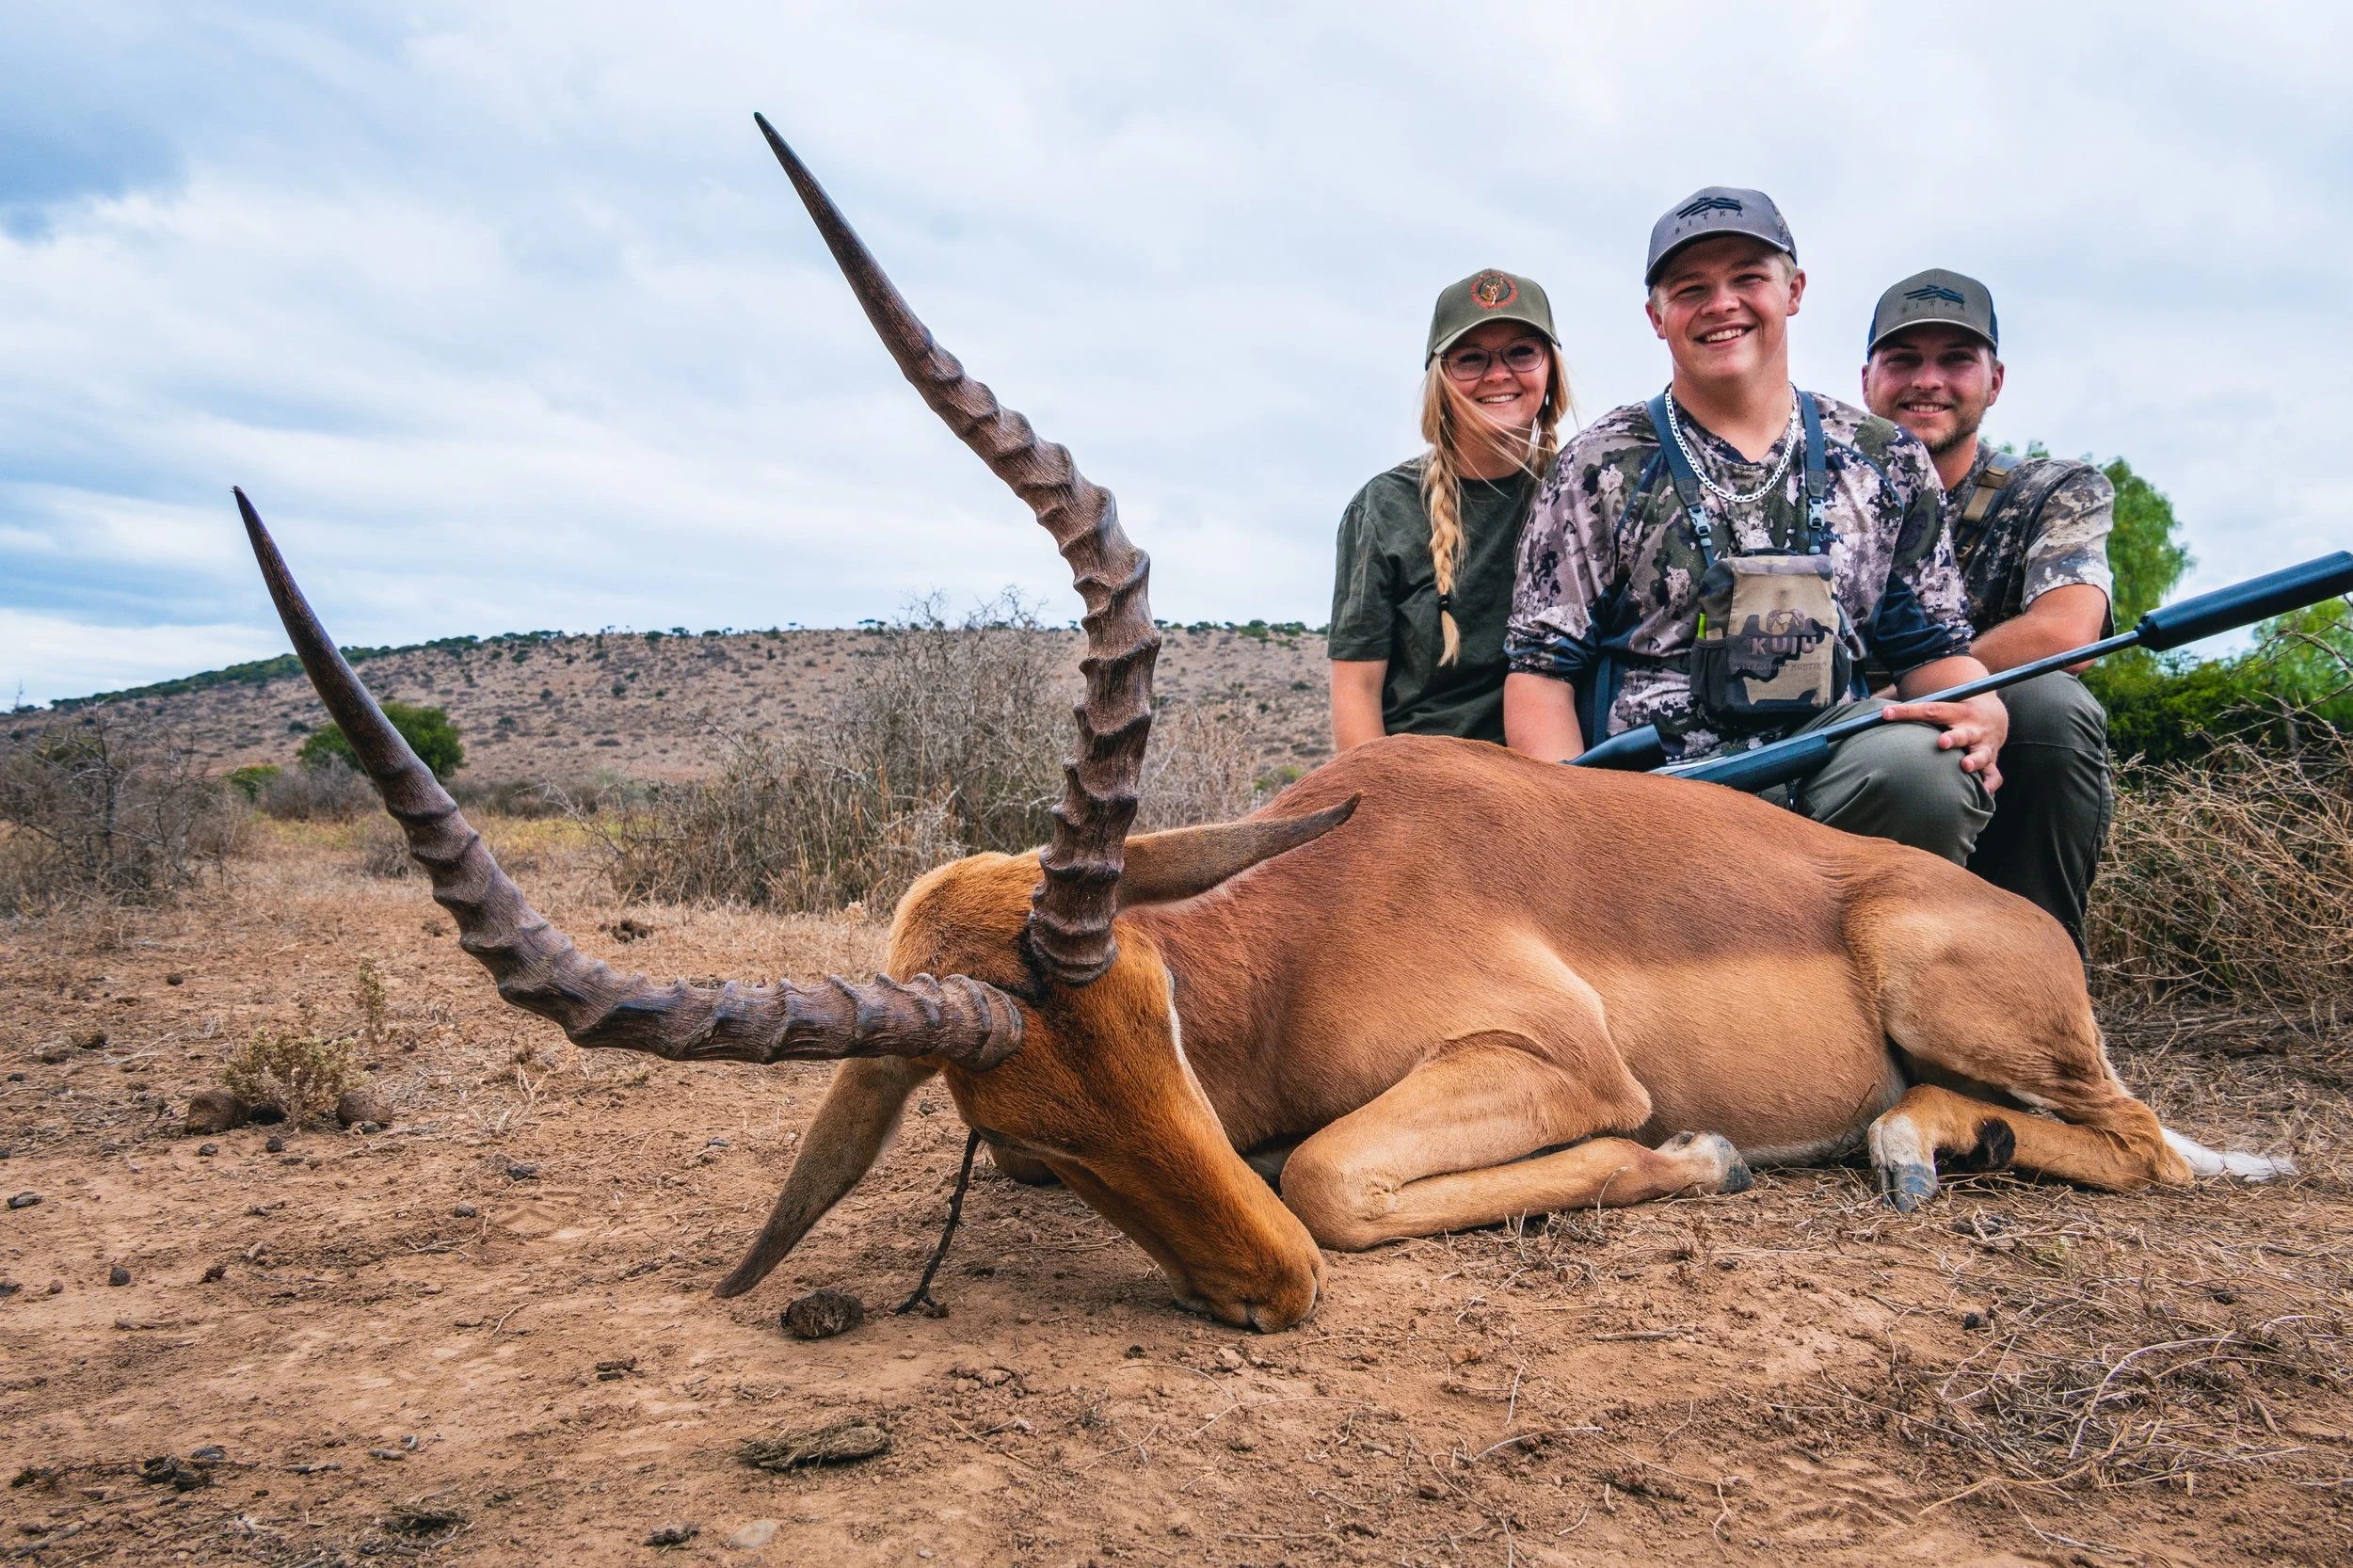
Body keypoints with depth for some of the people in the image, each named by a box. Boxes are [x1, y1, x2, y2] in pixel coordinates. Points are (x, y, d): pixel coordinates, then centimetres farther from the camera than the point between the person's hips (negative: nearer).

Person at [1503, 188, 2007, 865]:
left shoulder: (1887, 460, 16)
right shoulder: (1602, 466, 6)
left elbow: (1931, 646, 18)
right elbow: (1541, 668, 2)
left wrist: (1981, 713, -7)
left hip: (1830, 779, 4)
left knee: (1925, 763, -31)